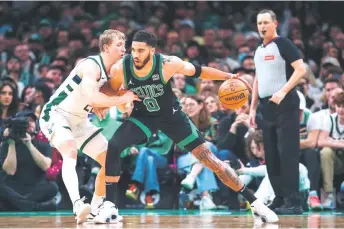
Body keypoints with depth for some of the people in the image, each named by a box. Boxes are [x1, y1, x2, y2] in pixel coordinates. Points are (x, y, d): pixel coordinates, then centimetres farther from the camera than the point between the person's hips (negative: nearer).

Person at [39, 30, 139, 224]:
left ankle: (95, 209, 18)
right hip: (56, 115, -9)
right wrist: (123, 99, -27)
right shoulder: (91, 65, -22)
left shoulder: (110, 72, 6)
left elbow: (97, 102, 15)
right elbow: (92, 98, -36)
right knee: (71, 153, -35)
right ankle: (78, 205, -51)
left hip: (79, 121, 10)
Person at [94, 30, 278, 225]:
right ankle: (109, 206, -12)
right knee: (113, 147, -24)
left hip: (171, 115, -1)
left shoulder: (167, 64, -28)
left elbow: (198, 72, -12)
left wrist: (229, 77, -16)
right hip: (143, 116, 1)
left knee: (209, 159, -4)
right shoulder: (120, 69, -24)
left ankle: (254, 203, 4)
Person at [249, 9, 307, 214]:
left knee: (288, 153, -10)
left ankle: (294, 202, -10)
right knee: (271, 156, 8)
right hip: (267, 106, 8)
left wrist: (282, 92, -24)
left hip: (285, 105, -8)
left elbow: (301, 69, -15)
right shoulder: (259, 51, 18)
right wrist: (253, 108, 18)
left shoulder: (283, 44, -6)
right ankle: (280, 199, 14)